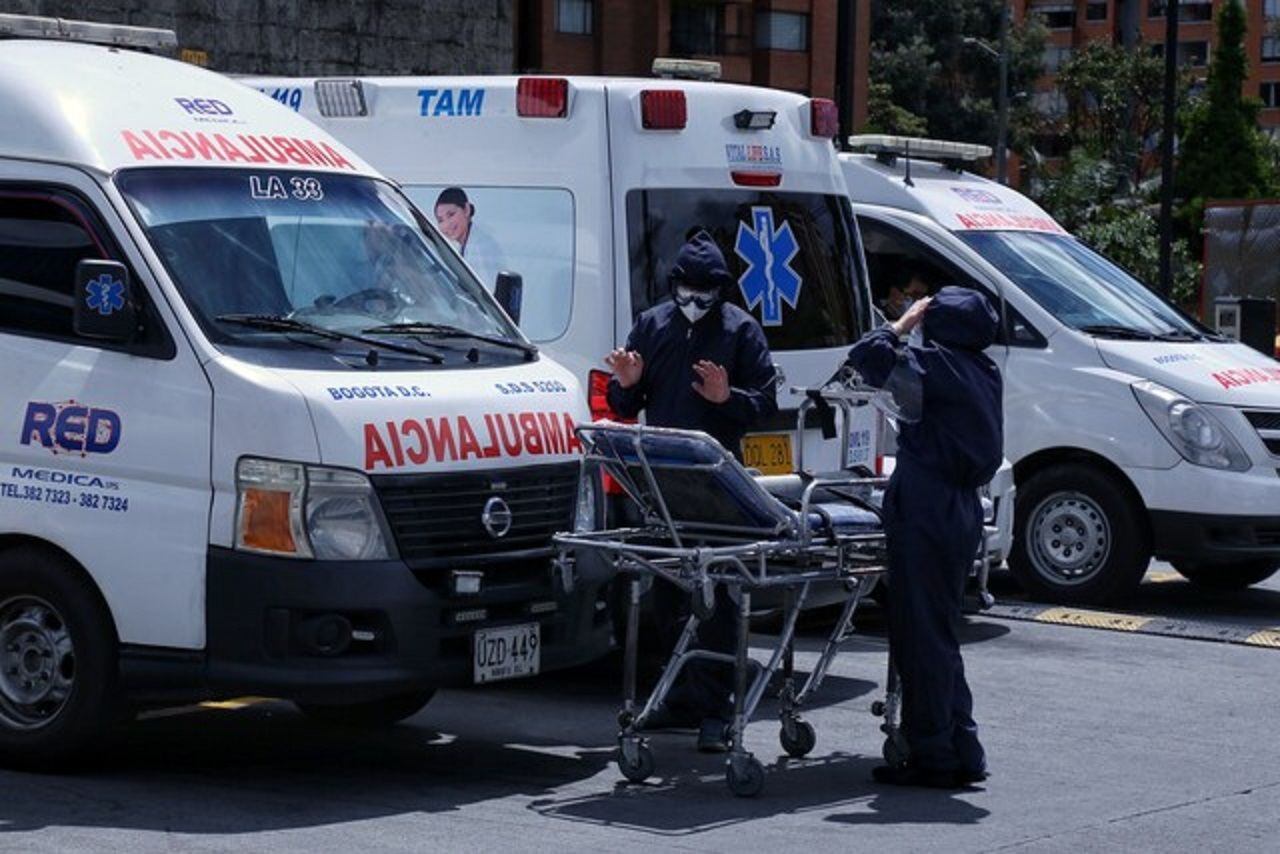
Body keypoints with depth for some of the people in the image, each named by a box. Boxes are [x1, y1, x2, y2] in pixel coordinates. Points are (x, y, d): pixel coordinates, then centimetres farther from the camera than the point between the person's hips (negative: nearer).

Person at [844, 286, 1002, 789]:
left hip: (925, 513, -9)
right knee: (939, 634, 17)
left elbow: (868, 360, -17)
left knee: (921, 636, -4)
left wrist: (901, 326, -3)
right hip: (963, 510, 9)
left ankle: (932, 757, -3)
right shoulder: (982, 374, 12)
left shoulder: (937, 366, -12)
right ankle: (962, 752, 18)